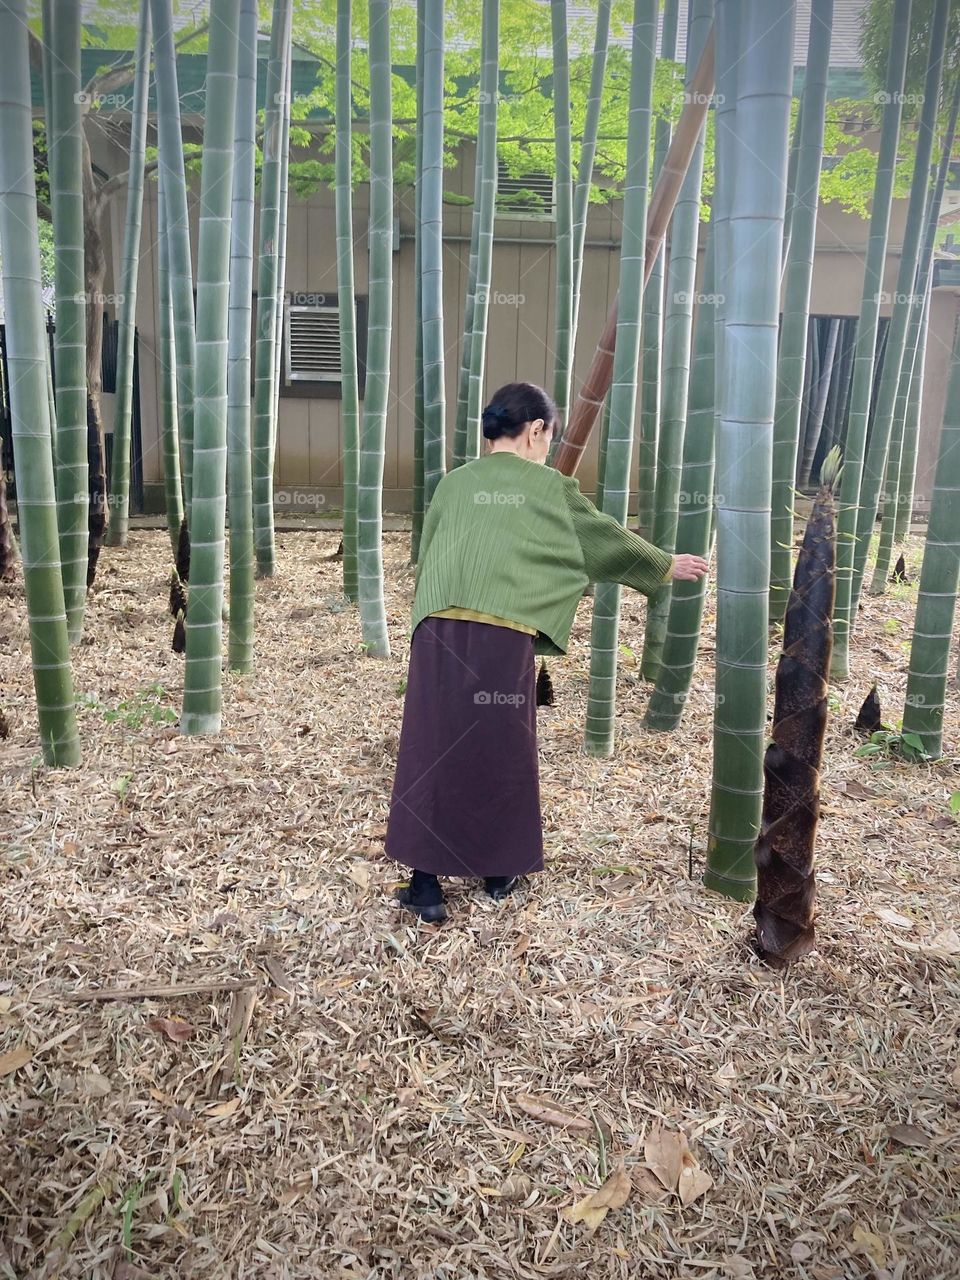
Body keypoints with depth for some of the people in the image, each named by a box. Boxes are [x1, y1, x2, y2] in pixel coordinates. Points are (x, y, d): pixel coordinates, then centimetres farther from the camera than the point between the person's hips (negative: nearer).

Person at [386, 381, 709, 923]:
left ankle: (427, 883, 8)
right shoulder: (551, 487, 7)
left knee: (433, 751, 7)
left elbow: (426, 559, 17)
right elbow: (607, 539, 17)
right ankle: (500, 869, 28)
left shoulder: (454, 483, 14)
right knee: (502, 752, 13)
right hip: (506, 638, -2)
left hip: (440, 633, 2)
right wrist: (667, 565, 32)